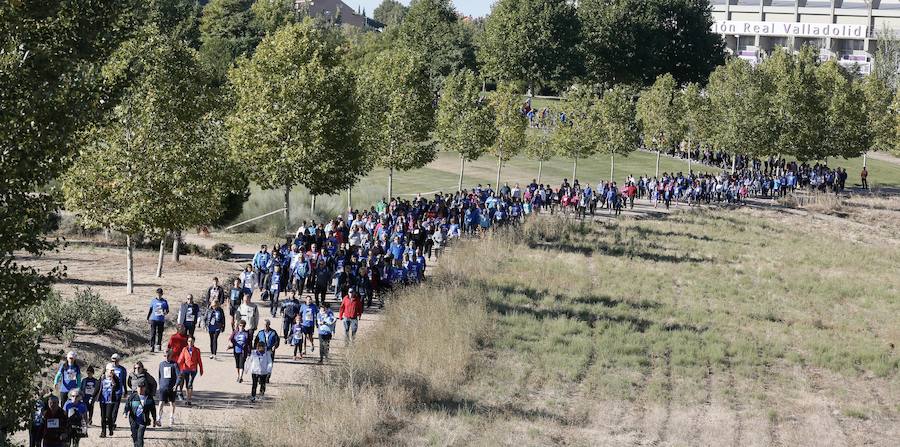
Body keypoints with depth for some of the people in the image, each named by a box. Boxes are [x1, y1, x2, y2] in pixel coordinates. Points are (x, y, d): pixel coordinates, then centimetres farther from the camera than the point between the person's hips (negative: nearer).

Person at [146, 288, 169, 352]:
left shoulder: (164, 302, 5)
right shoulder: (153, 301, 7)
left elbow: (167, 310, 9)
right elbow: (150, 310, 13)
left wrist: (165, 312, -14)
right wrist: (148, 318, 12)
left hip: (161, 320, 0)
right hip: (153, 319, 0)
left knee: (160, 334, 6)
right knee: (153, 333, -6)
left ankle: (158, 345, 18)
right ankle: (152, 346, -8)